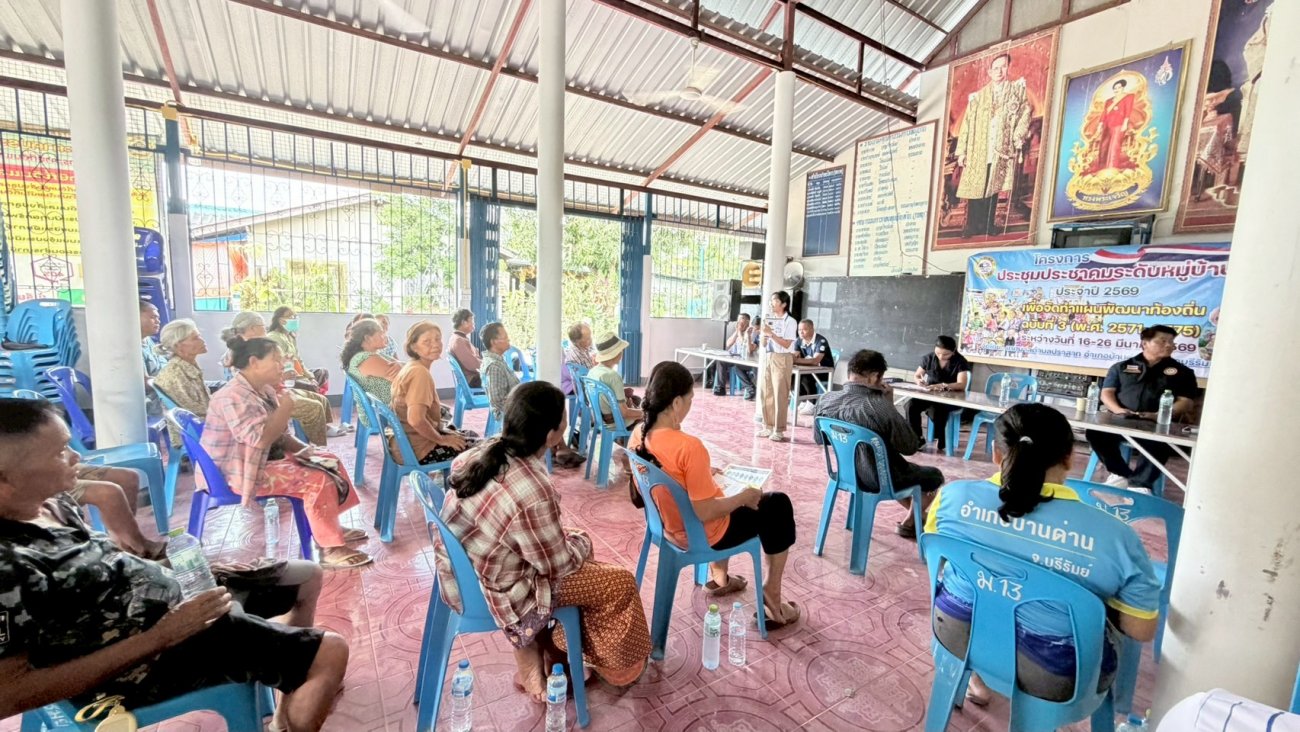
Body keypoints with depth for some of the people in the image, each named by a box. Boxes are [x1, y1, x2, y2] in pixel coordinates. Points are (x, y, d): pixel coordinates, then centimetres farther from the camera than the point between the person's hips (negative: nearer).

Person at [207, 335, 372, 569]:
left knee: (329, 461, 7)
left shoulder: (264, 390, 8)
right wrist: (287, 405, -24)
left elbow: (281, 434, 14)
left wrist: (302, 448, -3)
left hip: (268, 457, 10)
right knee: (317, 480, -23)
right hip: (242, 471, -10)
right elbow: (260, 439, -32)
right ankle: (331, 549, -16)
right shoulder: (234, 396, -22)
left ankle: (331, 526, 14)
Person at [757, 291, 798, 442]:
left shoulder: (790, 322, -7)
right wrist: (765, 333, -5)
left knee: (780, 395, -4)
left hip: (781, 359, -6)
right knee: (764, 393, 9)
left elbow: (786, 344, -14)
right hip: (767, 358, 7)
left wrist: (771, 333, -16)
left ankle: (779, 430, 3)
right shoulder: (769, 320, 9)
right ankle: (768, 426, 20)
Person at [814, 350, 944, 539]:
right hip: (880, 480, -6)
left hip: (847, 473, 6)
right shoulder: (880, 407, -32)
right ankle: (909, 524, 37)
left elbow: (819, 439, 4)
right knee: (934, 476, 24)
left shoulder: (825, 401, -14)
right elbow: (911, 447, -17)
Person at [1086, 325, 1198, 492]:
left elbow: (1186, 402, 7)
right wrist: (1117, 409, -13)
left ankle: (1140, 483, -17)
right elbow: (1107, 392, 9)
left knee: (1159, 443, -36)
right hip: (1121, 420, 1)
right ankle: (1122, 474, -8)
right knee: (1095, 432, -29)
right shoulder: (1121, 366, 18)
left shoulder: (1182, 372, 18)